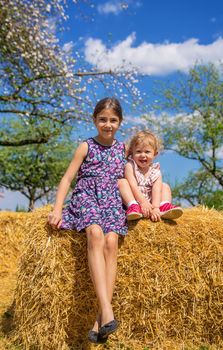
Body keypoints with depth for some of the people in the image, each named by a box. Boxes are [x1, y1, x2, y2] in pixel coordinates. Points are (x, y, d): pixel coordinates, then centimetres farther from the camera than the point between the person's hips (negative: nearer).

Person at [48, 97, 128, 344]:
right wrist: (57, 209, -8)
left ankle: (100, 318, -33)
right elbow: (67, 178, 3)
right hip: (86, 197, -2)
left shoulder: (122, 148, 17)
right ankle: (107, 310, -45)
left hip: (112, 201, 3)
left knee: (111, 241, -29)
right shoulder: (86, 147, 7)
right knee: (95, 234, -35)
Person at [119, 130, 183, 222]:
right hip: (134, 200, -3)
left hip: (150, 202, 3)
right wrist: (143, 202, -33)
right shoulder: (130, 166, -7)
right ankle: (133, 207, -38)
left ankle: (164, 207, -25)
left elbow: (156, 190, -14)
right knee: (122, 182, -22)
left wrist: (155, 208, -30)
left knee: (165, 186, 0)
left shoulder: (155, 170, 0)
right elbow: (133, 186, -20)